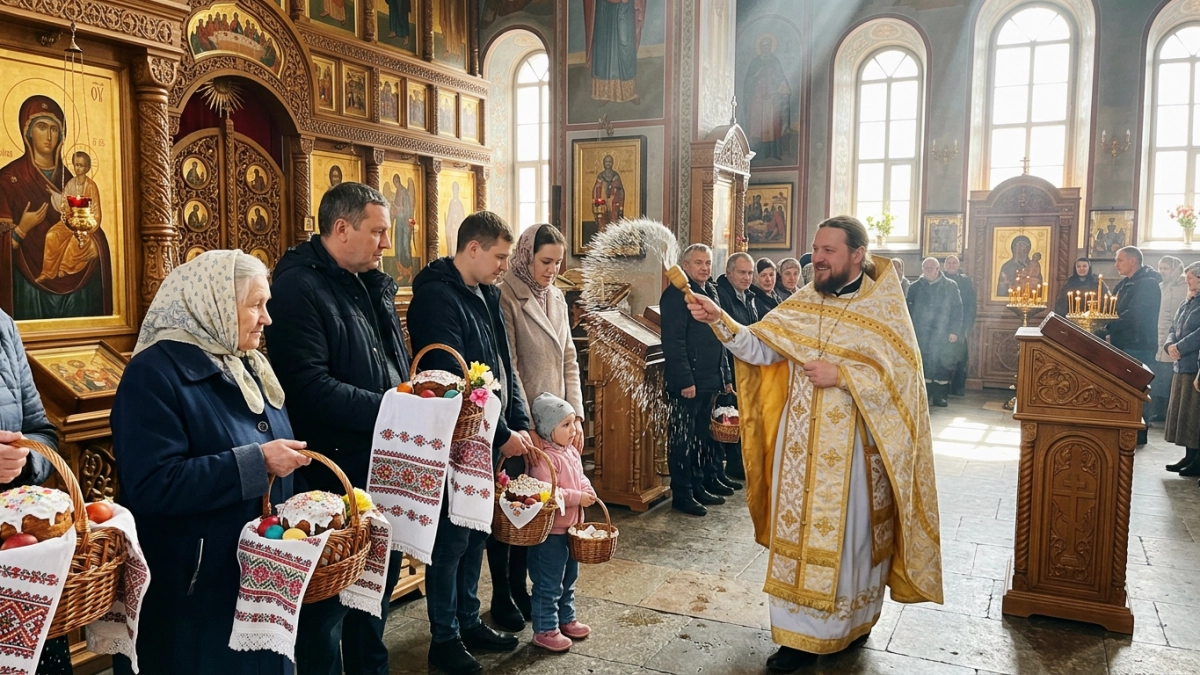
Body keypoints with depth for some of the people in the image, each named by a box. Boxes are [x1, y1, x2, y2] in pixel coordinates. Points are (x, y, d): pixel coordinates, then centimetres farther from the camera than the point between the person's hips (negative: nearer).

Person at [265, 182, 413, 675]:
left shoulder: (373, 286, 11)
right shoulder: (298, 287, -16)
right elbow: (309, 386, -26)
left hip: (382, 464, 9)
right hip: (334, 472, -9)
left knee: (379, 582, 22)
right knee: (330, 597, 7)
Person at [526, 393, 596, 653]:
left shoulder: (572, 452, 6)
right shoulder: (544, 458, -23)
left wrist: (588, 489, -2)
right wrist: (578, 497, -24)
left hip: (571, 528, 9)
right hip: (551, 532, -9)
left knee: (569, 579, 23)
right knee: (549, 584, 3)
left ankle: (566, 619, 38)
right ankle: (544, 630, 15)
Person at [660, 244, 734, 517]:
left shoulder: (711, 293, 17)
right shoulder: (676, 294, -11)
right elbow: (673, 342, -17)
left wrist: (726, 376, 18)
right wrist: (685, 380, -20)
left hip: (710, 381, 8)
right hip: (688, 383, -8)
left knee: (704, 438, 14)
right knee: (683, 440, 0)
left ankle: (700, 486, 24)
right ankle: (681, 495, 7)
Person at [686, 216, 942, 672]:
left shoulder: (884, 309, -6)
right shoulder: (802, 304, 7)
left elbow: (900, 377, -12)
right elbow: (759, 348, -1)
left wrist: (840, 375, -20)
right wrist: (719, 321, -15)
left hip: (851, 447, -4)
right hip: (800, 444, 4)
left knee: (846, 533, 5)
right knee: (798, 532, 8)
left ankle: (850, 622, 24)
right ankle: (802, 634, 20)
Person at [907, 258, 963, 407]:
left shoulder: (951, 286, 4)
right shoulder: (915, 287, 7)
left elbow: (957, 309, 2)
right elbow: (909, 310, 8)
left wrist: (955, 331, -5)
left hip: (944, 334, 0)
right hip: (921, 334, 1)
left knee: (942, 365, 1)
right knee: (924, 365, 1)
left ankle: (939, 395, 9)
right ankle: (924, 395, 7)